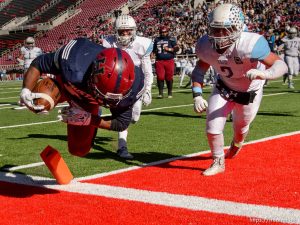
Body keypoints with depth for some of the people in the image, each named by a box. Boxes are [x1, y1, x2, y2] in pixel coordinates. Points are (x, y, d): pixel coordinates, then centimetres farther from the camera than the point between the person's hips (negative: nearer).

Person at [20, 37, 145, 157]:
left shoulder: (130, 87, -42)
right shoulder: (72, 67, -50)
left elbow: (121, 123, -23)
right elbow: (39, 63, -28)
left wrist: (88, 119, -35)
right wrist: (26, 90, -43)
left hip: (89, 103, 1)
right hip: (65, 86, -1)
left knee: (79, 150, 13)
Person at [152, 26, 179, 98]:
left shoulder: (171, 39, 2)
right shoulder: (157, 39, 14)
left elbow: (177, 48, -3)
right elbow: (154, 50, 24)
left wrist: (169, 49, -13)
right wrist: (152, 55, 9)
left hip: (169, 61, -2)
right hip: (159, 61, 2)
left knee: (169, 78, 3)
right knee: (160, 77, -6)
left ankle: (170, 93, 16)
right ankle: (160, 93, 1)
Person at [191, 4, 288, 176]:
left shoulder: (250, 45, -40)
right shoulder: (205, 45, -25)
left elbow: (281, 65, -38)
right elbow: (200, 69, -6)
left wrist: (264, 73, -59)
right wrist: (197, 96, -18)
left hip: (250, 92, -2)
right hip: (224, 88, 2)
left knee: (240, 128, 21)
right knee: (213, 129, -8)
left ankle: (237, 144, 61)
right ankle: (218, 163, 22)